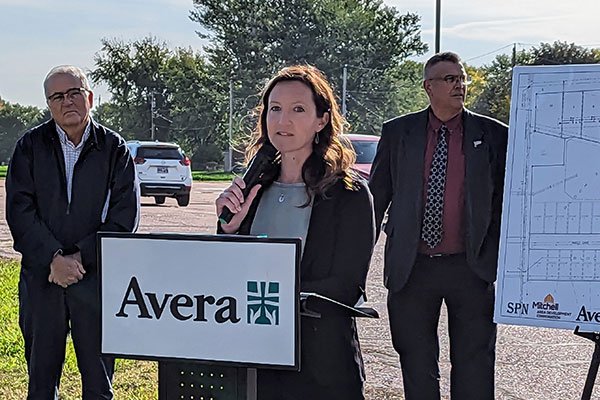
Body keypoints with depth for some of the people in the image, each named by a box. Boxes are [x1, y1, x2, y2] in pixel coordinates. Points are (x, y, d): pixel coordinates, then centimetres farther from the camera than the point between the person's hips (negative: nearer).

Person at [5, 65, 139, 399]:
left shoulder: (115, 149, 1)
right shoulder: (31, 146, 5)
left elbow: (125, 217, -4)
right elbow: (19, 210, -2)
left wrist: (79, 257, -12)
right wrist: (54, 259, -14)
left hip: (97, 278, -1)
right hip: (41, 277, 1)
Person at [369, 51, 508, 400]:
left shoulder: (493, 134, 2)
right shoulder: (397, 132, 4)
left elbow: (507, 199, 7)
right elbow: (376, 198, 9)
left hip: (471, 268, -1)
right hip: (411, 267, 1)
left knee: (474, 369, 4)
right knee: (417, 366, 12)